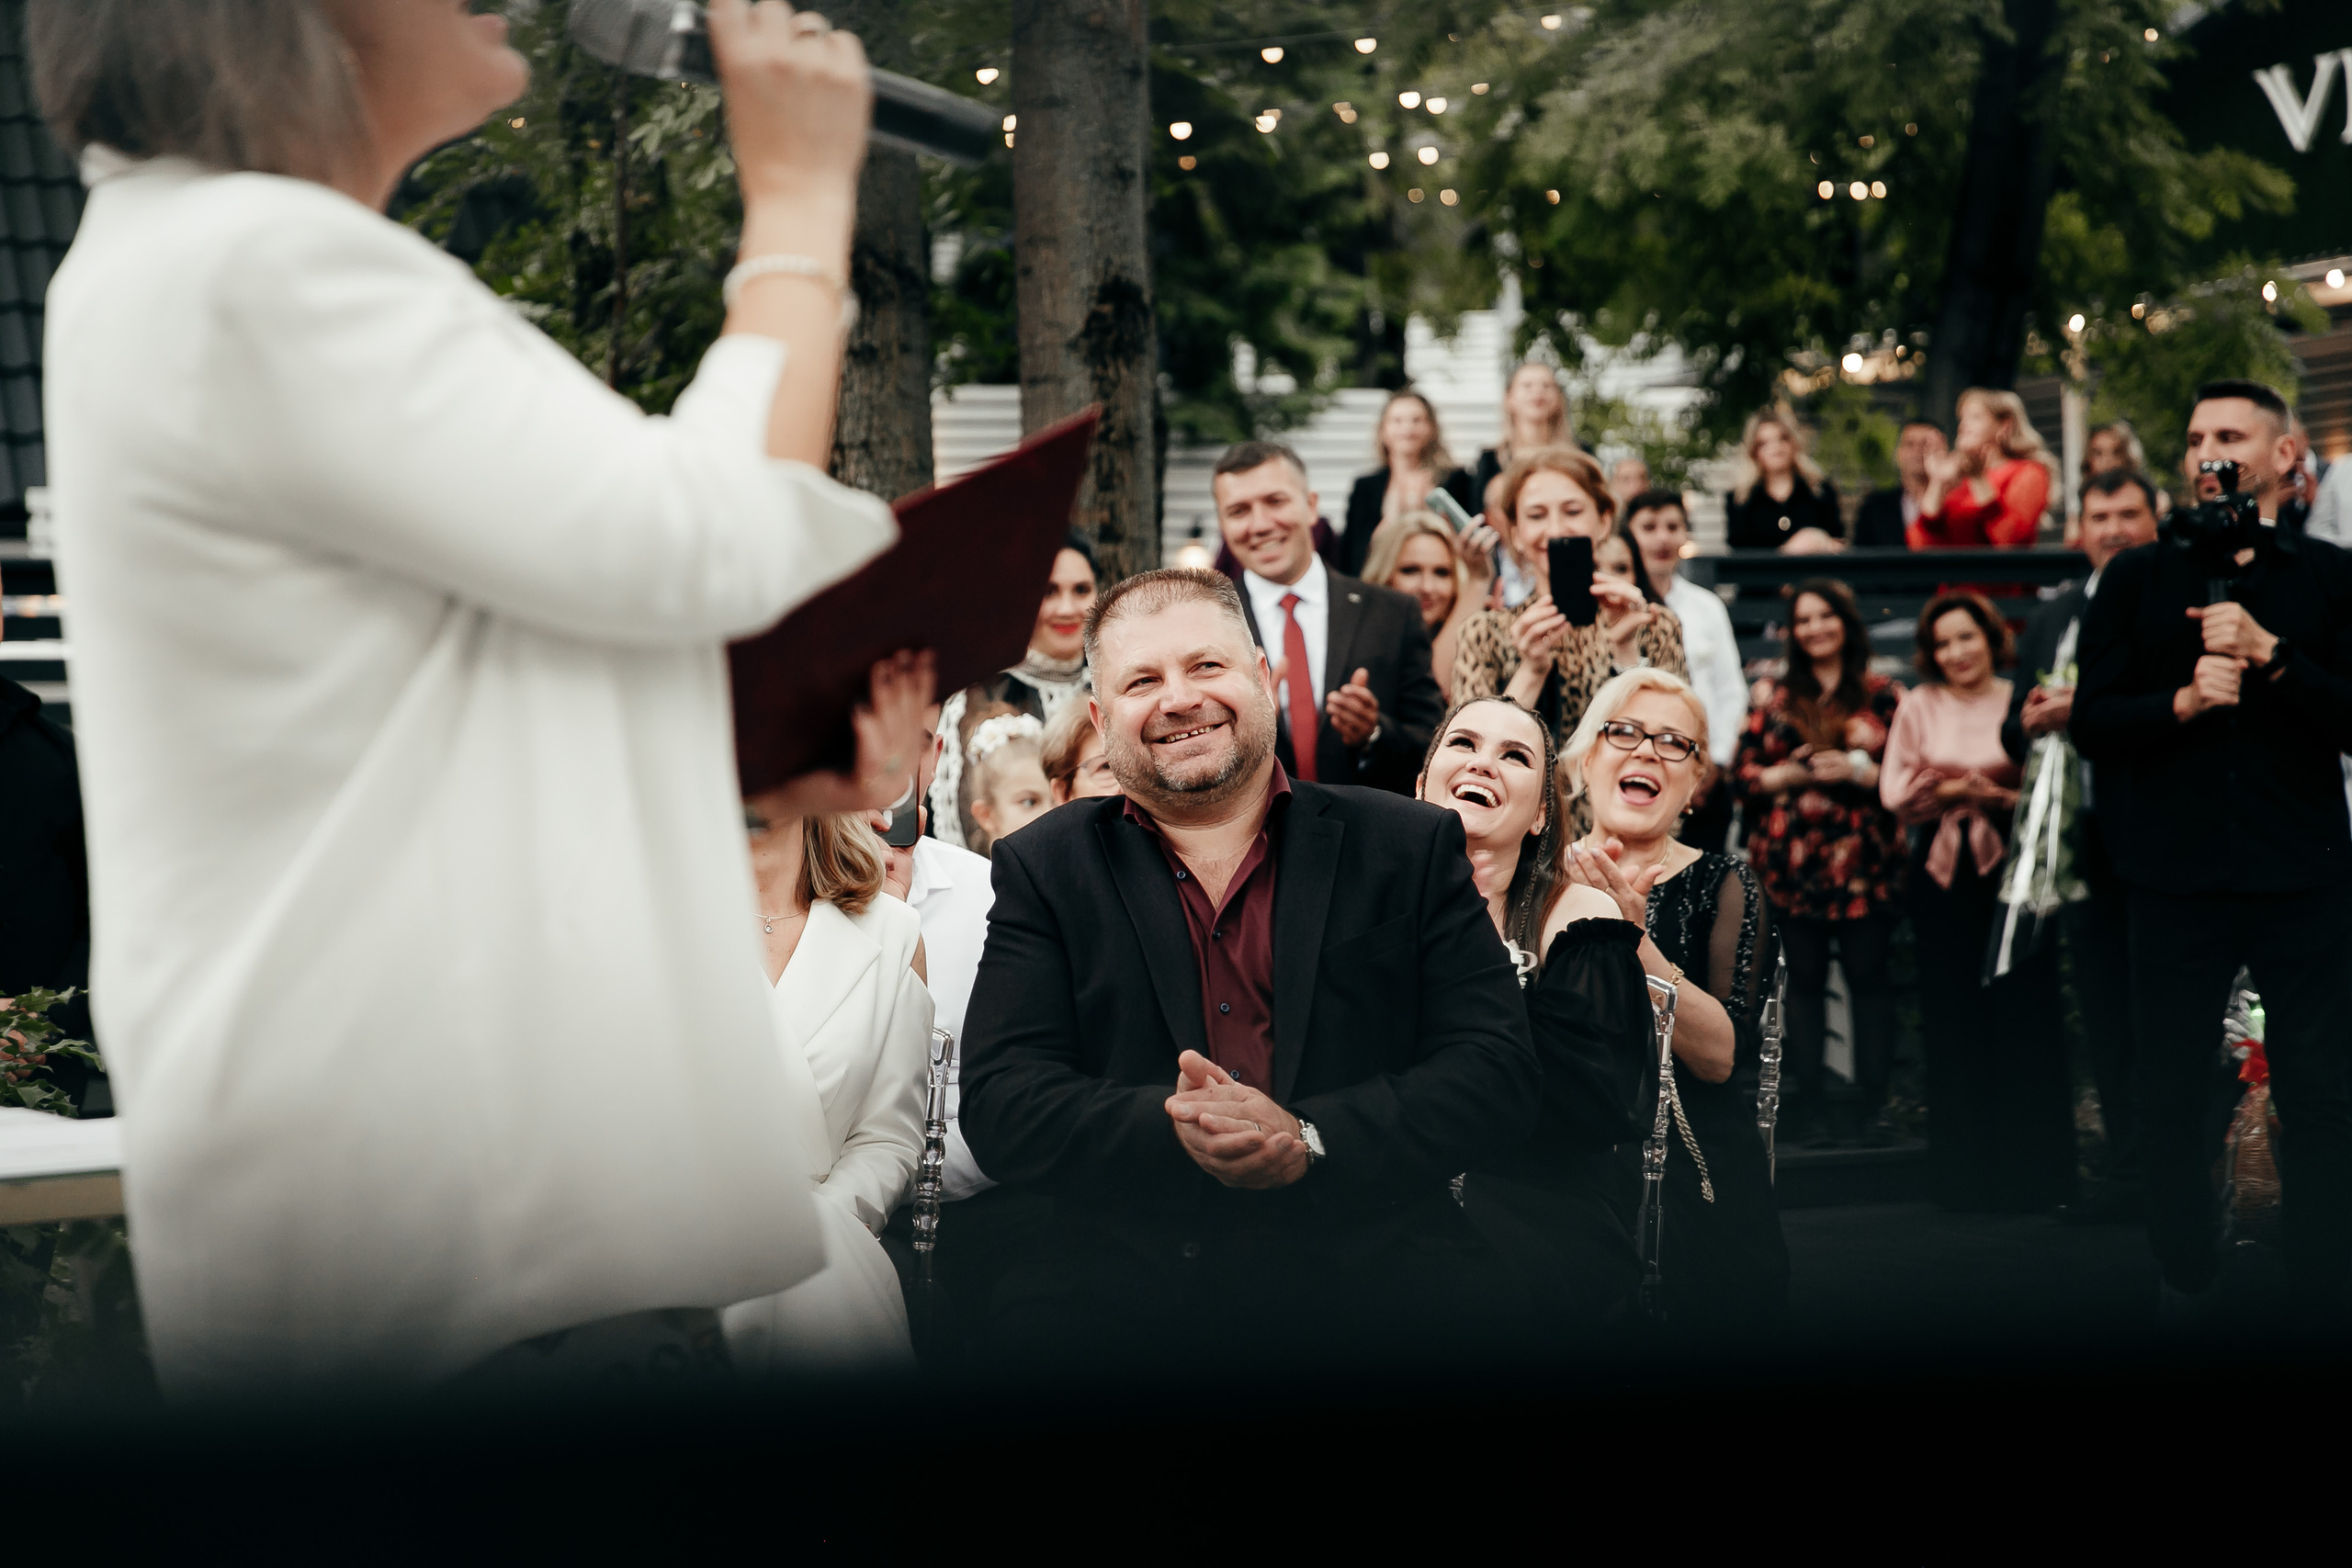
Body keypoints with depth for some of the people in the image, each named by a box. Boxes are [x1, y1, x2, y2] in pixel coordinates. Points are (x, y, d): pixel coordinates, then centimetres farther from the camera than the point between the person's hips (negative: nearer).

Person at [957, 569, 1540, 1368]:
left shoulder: (1410, 847, 15)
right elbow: (999, 1105, 6)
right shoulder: (1043, 870, 16)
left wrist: (1309, 1139, -11)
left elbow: (1498, 1070, 6)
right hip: (1123, 1296, -1)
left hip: (1372, 1292, 1)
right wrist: (1171, 1128, -14)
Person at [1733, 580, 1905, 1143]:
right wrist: (1789, 775, -8)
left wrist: (1858, 770, -13)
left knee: (1868, 976, -2)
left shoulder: (1884, 696, 5)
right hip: (1793, 864, 2)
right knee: (1805, 979, 5)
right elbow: (1743, 773, 8)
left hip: (1864, 862, -2)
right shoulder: (1776, 701, 12)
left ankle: (1874, 1101, 3)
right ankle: (1807, 1101, 9)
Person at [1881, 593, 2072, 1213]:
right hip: (1943, 873, 2)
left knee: (2021, 1015, -5)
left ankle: (2029, 1171, 3)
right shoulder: (1918, 708, 11)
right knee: (1954, 1019, 3)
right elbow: (1897, 793, 5)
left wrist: (1999, 797, -17)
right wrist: (1949, 793, -11)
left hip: (2011, 866, -2)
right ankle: (1963, 1174, 10)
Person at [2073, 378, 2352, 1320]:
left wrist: (2271, 655, -15)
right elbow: (2091, 722, 3)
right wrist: (2181, 701, -13)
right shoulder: (2137, 579, 10)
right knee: (2169, 1098, 5)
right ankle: (2187, 1291, 19)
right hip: (2175, 880, 1)